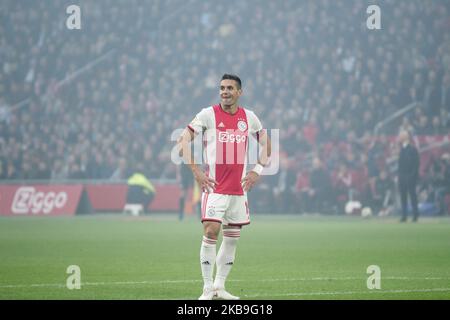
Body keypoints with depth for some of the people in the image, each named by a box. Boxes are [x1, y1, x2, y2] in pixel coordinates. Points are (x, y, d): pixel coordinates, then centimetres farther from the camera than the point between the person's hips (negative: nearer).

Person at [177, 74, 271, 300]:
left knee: (232, 238, 7)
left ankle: (219, 287, 17)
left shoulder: (249, 117, 8)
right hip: (214, 186, -4)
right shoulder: (208, 114, -3)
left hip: (239, 188, 4)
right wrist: (196, 172, -10)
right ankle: (208, 288, -6)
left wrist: (257, 171, 7)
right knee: (211, 232, -14)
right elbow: (183, 142, -3)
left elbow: (266, 145, 20)